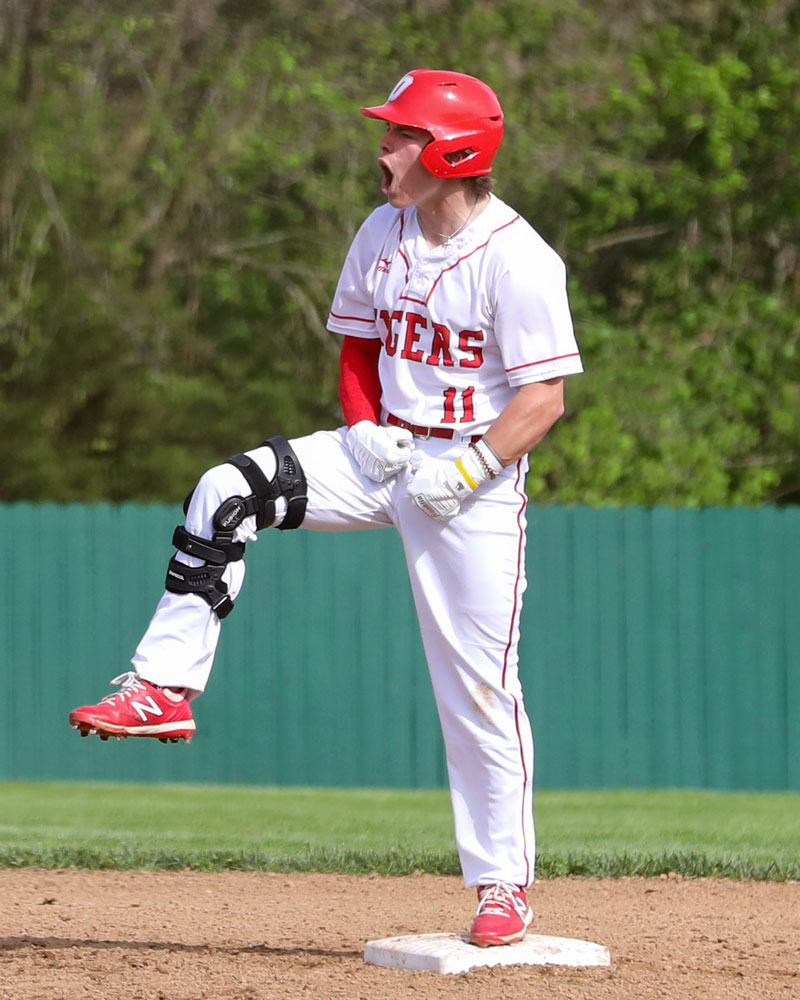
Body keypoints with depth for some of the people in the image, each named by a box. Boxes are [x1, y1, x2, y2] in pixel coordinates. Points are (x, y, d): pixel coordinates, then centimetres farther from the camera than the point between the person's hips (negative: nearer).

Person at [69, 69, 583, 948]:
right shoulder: (382, 234, 3)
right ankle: (166, 691, -14)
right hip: (383, 452, 6)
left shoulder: (517, 258, -17)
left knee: (476, 684, -5)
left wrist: (468, 469, -25)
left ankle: (504, 881, 8)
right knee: (227, 492, -15)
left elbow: (545, 396, -17)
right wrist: (364, 428, -3)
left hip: (477, 472, -6)